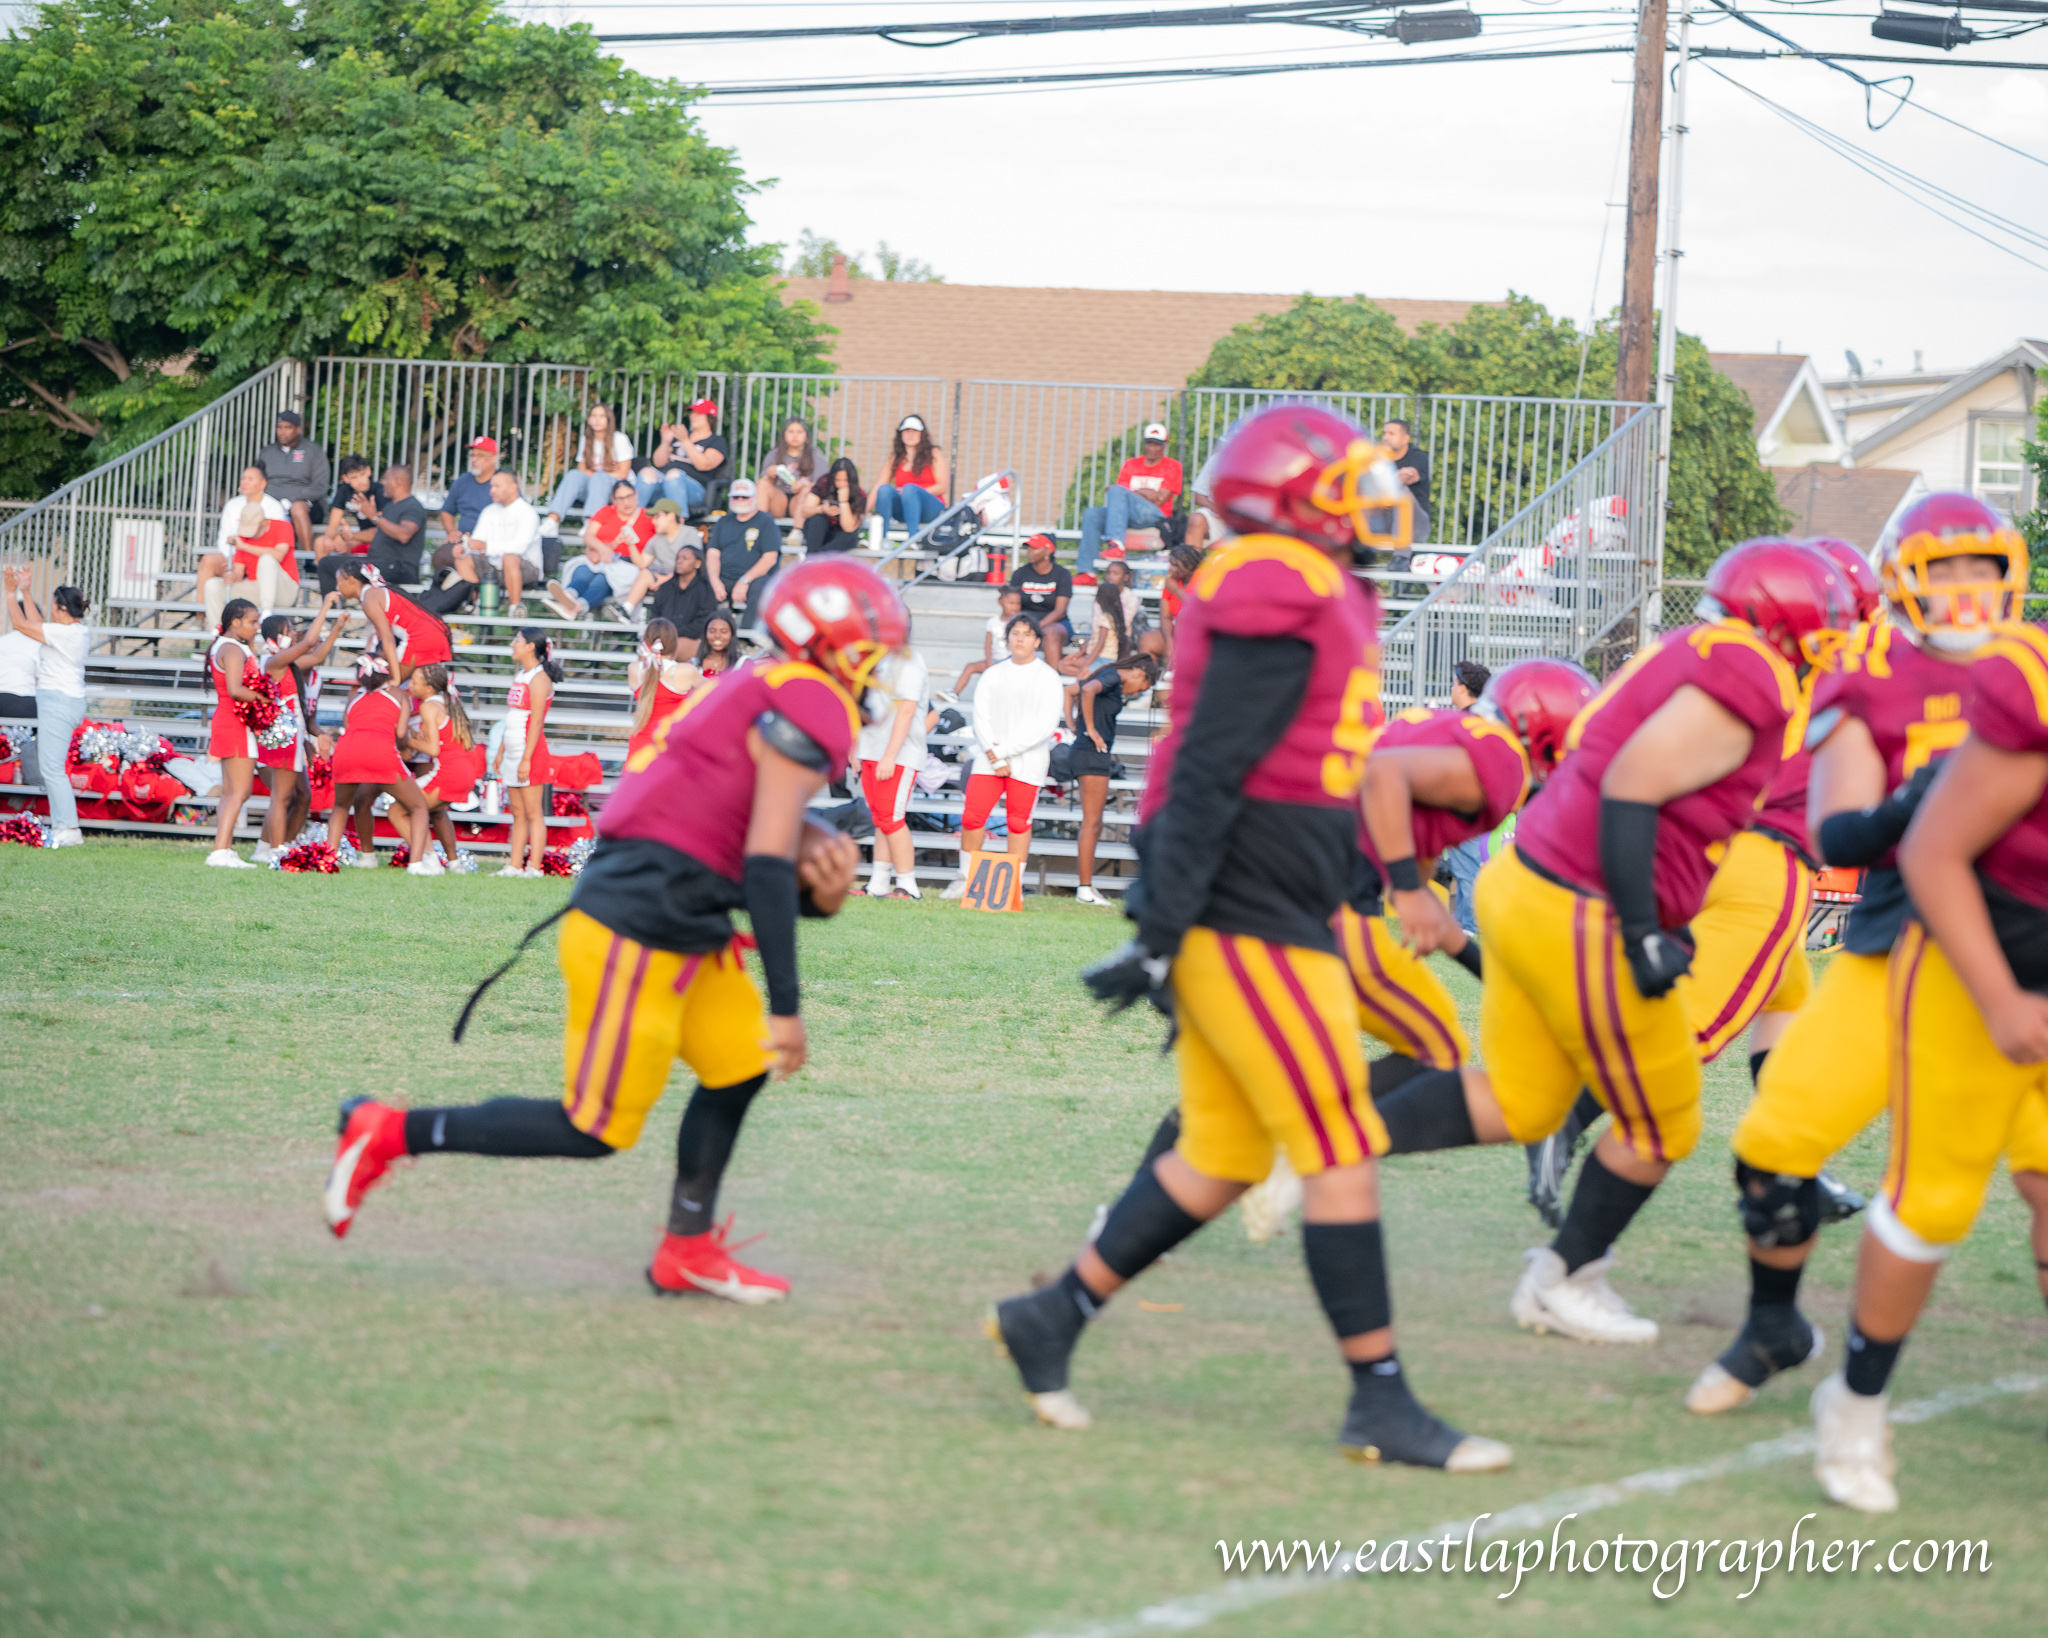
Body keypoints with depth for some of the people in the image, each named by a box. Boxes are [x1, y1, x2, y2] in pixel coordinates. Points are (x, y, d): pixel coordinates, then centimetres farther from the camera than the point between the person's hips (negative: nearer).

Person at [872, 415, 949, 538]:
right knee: (885, 489, -24)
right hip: (902, 513, 3)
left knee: (909, 488, -32)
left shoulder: (934, 454, 8)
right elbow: (878, 487, 8)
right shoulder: (895, 458, 15)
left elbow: (943, 487, -1)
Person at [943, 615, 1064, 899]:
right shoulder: (992, 675, 12)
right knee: (972, 816, -4)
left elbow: (1045, 726, -8)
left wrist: (1004, 749, -12)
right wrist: (994, 757, -10)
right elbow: (981, 718, 4)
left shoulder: (1048, 678, 2)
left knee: (1019, 822, -2)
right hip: (988, 759, 3)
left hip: (1027, 762, -3)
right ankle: (965, 880, 7)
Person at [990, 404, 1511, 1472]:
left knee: (1223, 1157, 14)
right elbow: (1206, 775, -19)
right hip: (1247, 923, -10)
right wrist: (1160, 936, -20)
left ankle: (1052, 1319, 21)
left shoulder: (1315, 600, 16)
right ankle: (1380, 1404, 0)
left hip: (1255, 921, 10)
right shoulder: (1285, 605, -16)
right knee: (1343, 1154, -5)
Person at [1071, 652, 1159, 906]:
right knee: (1092, 822, -9)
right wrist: (1091, 730, -24)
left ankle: (1087, 887, 11)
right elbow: (1088, 690, -30)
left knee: (1094, 825, 10)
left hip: (1097, 756, 10)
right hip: (1093, 753, -10)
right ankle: (1085, 888, -9)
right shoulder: (1113, 677, -9)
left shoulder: (1112, 680, 19)